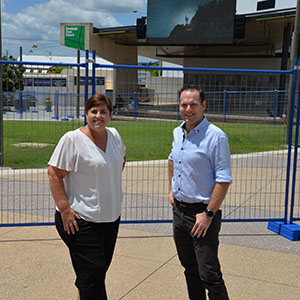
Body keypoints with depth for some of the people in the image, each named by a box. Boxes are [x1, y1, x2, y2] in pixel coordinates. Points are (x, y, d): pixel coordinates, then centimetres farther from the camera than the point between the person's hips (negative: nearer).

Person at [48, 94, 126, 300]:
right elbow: (54, 174, -13)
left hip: (111, 217, 7)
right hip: (81, 220, -6)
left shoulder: (114, 135, 7)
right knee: (93, 270, -6)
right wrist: (64, 208, -18)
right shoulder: (72, 139, -12)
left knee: (100, 268, 16)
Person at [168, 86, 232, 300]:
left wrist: (208, 214, -20)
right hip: (179, 210, 7)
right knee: (190, 269, 19)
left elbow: (224, 179, -17)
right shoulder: (178, 133, 8)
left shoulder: (216, 136, -15)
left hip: (202, 213, -7)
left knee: (209, 275, -5)